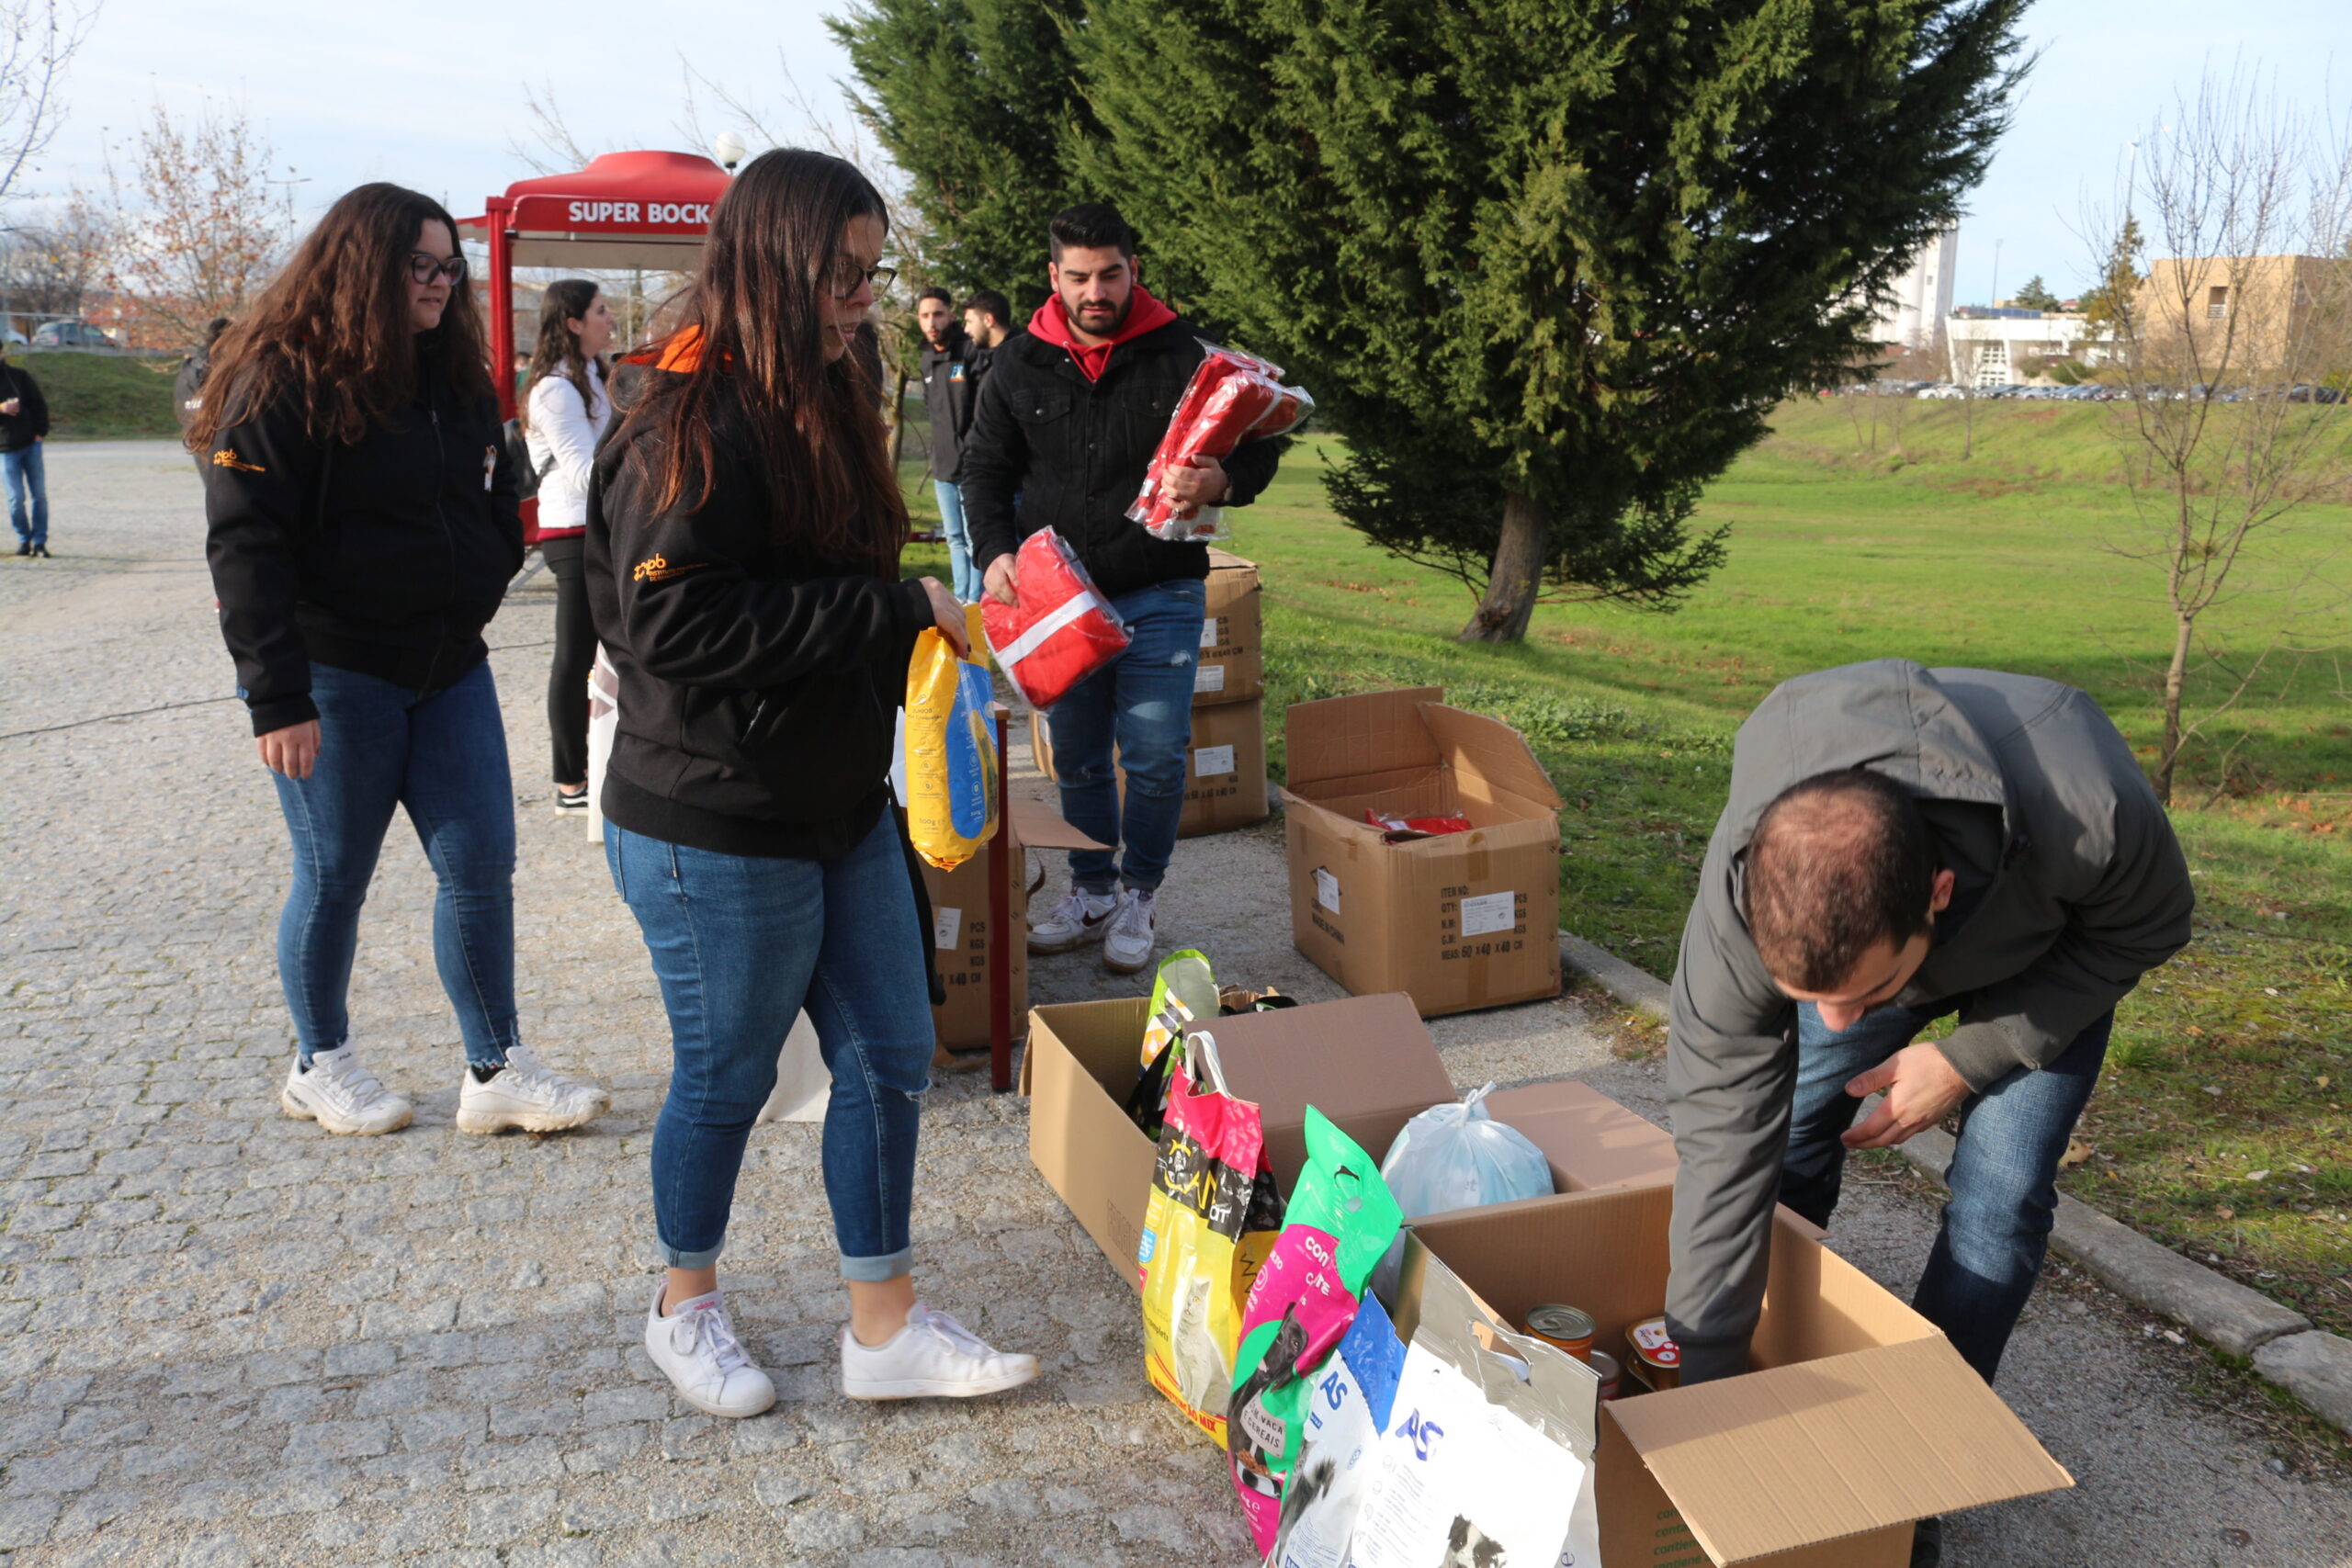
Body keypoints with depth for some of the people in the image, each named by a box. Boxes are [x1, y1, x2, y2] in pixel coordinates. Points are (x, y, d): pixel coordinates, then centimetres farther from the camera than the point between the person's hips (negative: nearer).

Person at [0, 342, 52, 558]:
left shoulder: (19, 376, 7)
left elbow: (39, 404, 10)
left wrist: (41, 432, -2)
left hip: (31, 443, 1)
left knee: (39, 494, -1)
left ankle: (39, 541, 5)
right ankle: (24, 540, 11)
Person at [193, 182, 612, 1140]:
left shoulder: (457, 379, 11)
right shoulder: (283, 379, -10)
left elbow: (498, 508, 21)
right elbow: (244, 545, -15)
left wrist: (475, 591, 5)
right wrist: (277, 694, -21)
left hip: (450, 669, 6)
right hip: (335, 675, -6)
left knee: (482, 867, 4)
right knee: (334, 879, 6)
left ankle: (496, 1073, 13)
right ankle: (320, 1064, 26)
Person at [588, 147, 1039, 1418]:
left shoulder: (817, 407, 10)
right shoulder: (690, 426, -19)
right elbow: (674, 621, -28)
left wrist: (924, 623, 1)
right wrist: (888, 611, -25)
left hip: (844, 810, 9)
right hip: (714, 835, -9)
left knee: (890, 1057, 12)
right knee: (726, 1076, 10)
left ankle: (885, 1327, 27)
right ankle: (685, 1308, 36)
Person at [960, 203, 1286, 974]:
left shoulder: (1182, 353, -3)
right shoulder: (1018, 364, 3)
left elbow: (1259, 446, 1)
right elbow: (985, 469, 9)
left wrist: (1222, 481, -22)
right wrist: (995, 552, -9)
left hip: (1160, 596, -2)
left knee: (1155, 755, -3)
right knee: (1077, 758, 12)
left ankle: (1139, 895, 18)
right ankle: (1091, 891, 29)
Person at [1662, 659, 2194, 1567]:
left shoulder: (2091, 813, -45)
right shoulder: (1738, 903, -40)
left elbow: (2148, 927, -19)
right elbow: (1720, 1146, -32)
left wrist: (1971, 1058, -26)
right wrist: (1700, 1394, -26)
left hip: (2045, 959, -1)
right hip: (1871, 934, 1)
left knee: (1999, 1199, -11)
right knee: (1780, 1146, -2)